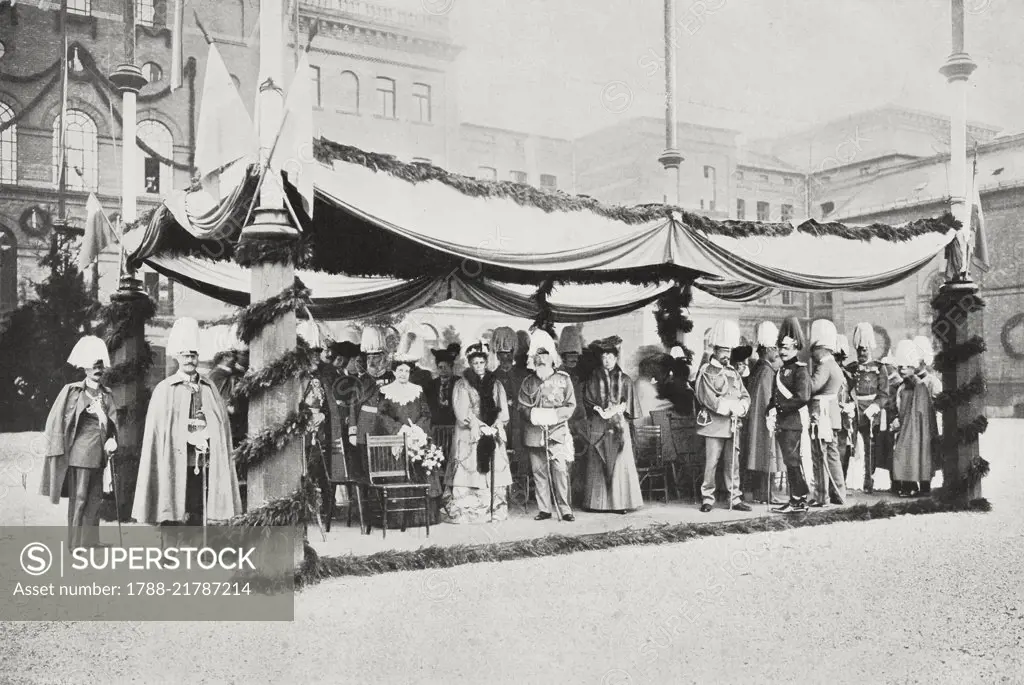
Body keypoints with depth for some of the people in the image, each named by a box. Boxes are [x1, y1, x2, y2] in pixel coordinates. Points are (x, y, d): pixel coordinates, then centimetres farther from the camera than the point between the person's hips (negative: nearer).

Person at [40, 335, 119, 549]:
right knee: (79, 498, -3)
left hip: (99, 454, 5)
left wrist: (111, 440, -6)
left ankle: (91, 543, 16)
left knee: (95, 498, 8)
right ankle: (76, 545, 5)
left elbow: (113, 423, 12)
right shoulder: (72, 391, -1)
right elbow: (57, 420, 0)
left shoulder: (107, 395, 12)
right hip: (79, 453, -5)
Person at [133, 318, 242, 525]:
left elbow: (220, 427, 10)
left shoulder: (209, 389, 11)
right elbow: (155, 431, 0)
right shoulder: (164, 390, 4)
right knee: (171, 518, -3)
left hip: (201, 463, 3)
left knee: (196, 515, 4)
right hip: (173, 463, -2)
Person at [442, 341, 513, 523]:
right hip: (469, 436, -3)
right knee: (470, 472, -9)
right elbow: (462, 413, -6)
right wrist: (481, 427, -15)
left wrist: (495, 427, -10)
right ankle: (463, 513, -7)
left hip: (494, 436, 3)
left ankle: (496, 511, 4)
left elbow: (503, 410, 8)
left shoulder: (496, 384, 13)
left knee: (495, 472, -1)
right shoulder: (462, 385, 3)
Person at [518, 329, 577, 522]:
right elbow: (522, 407, 6)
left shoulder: (563, 379, 6)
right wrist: (535, 415, -12)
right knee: (539, 472, 2)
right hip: (534, 433, 2)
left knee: (560, 470, -9)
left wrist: (554, 415, -12)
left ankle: (564, 509, -4)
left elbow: (571, 405, 3)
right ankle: (544, 509, 9)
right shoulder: (528, 382, 11)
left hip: (558, 432, -2)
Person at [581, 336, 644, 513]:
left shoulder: (624, 380, 10)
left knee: (620, 463, -4)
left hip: (619, 424, 0)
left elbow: (628, 402, 6)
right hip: (598, 425, 0)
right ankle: (599, 502, 2)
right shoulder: (593, 378, 9)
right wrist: (599, 410, -12)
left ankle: (621, 501, -2)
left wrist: (617, 409, -12)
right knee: (598, 464, -2)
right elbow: (587, 399, 4)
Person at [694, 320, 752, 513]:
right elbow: (709, 399, -13)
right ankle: (707, 498, 5)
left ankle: (735, 498, 10)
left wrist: (739, 408, -10)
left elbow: (745, 396, 11)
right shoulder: (706, 372, -2)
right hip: (714, 424, -5)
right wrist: (731, 407, -15)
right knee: (711, 463, -2)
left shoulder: (733, 373, 16)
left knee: (733, 463, 6)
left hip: (733, 425, 5)